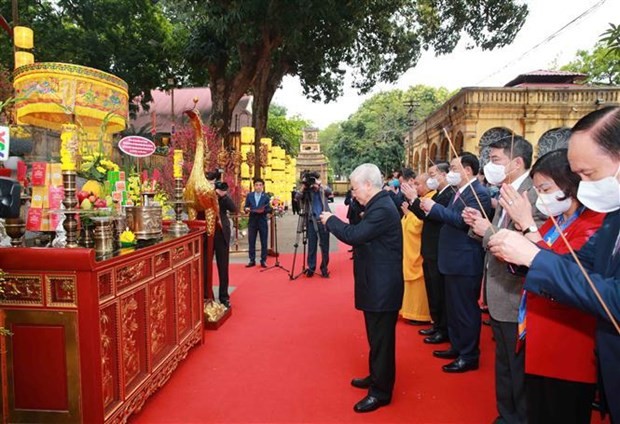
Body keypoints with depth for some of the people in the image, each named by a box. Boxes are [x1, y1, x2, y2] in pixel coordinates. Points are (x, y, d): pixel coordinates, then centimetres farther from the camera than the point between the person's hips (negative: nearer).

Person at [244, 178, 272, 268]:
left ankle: (263, 260, 11)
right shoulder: (249, 195, 7)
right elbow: (245, 206, 6)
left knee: (264, 242, 3)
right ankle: (252, 260, 14)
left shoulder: (266, 196, 1)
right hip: (252, 221, 2)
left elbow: (269, 209, -3)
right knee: (251, 241, 5)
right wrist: (246, 209, -17)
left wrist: (263, 210, -22)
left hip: (262, 221, -1)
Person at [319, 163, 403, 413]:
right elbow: (361, 234, 13)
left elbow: (354, 235, -26)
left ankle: (381, 392, 17)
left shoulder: (382, 208, -23)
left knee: (382, 339, 3)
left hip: (382, 287, -10)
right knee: (377, 337, 22)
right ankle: (376, 377, 38)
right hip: (377, 285, 10)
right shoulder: (379, 205, 10)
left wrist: (330, 220, -14)